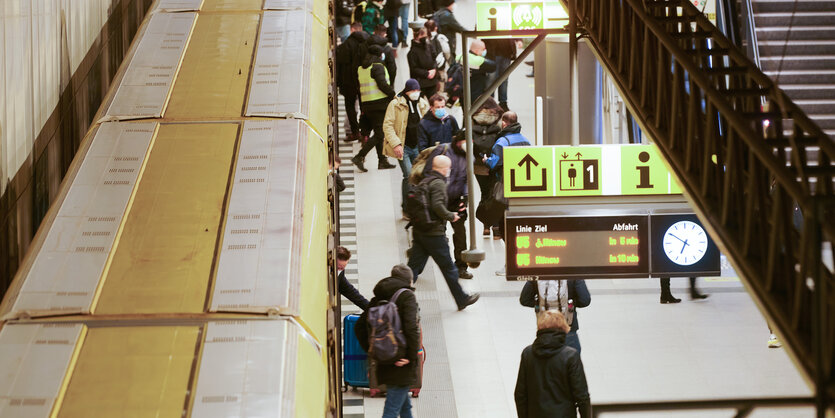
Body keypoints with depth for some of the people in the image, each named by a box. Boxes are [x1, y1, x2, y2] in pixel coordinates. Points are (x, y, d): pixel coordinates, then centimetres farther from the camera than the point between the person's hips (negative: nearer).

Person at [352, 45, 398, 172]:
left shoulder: (361, 69, 13)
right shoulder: (378, 67, -10)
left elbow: (359, 88, 14)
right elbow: (382, 84, -19)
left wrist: (362, 107, 16)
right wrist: (393, 94, -6)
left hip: (366, 104, 8)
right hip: (380, 103, -8)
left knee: (378, 133, 15)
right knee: (380, 134, -6)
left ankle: (382, 161, 16)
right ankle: (359, 157, -14)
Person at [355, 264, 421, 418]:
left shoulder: (378, 298, 11)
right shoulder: (407, 296, -8)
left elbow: (359, 327, 10)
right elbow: (411, 328, -21)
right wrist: (412, 357, -14)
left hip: (384, 363, 7)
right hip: (401, 365, -7)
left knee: (405, 406, 23)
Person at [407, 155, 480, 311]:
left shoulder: (424, 181, 13)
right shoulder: (438, 183, -13)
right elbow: (437, 205, -25)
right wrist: (451, 216, -10)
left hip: (418, 232, 8)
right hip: (434, 233, -8)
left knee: (414, 267, 6)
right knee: (448, 268, 5)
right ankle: (462, 299, 16)